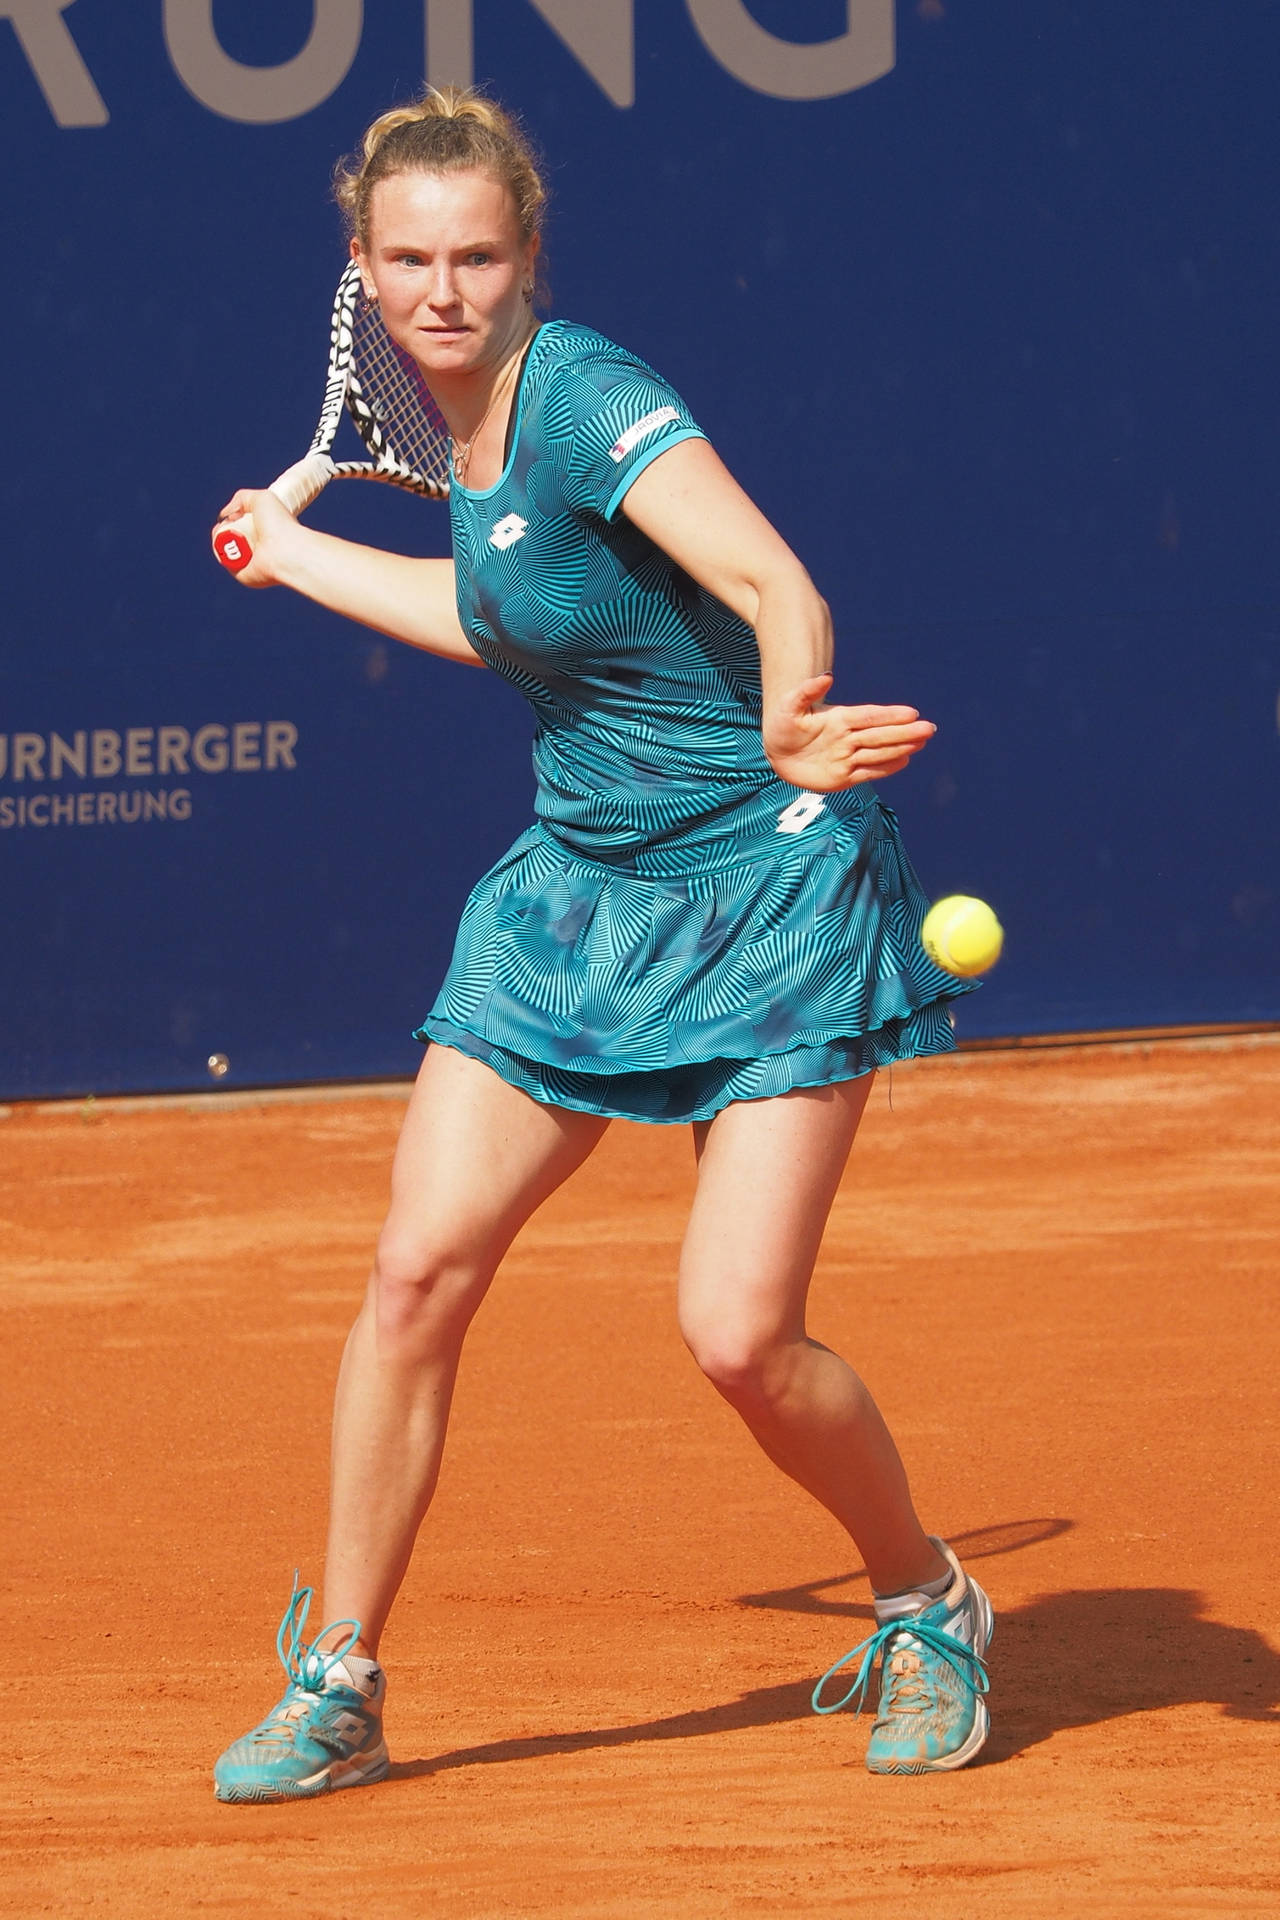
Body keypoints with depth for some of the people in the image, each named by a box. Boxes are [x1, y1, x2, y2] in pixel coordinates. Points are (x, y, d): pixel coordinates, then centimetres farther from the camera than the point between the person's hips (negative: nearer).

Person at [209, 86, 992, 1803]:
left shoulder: (585, 398, -21)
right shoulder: (475, 417, 3)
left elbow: (779, 589, -36)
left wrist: (791, 721, -57)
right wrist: (299, 556, 36)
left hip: (766, 888, -7)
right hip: (580, 888, 7)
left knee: (741, 1339, -13)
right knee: (417, 1273, -3)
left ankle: (930, 1610, 15)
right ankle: (334, 1690, 9)